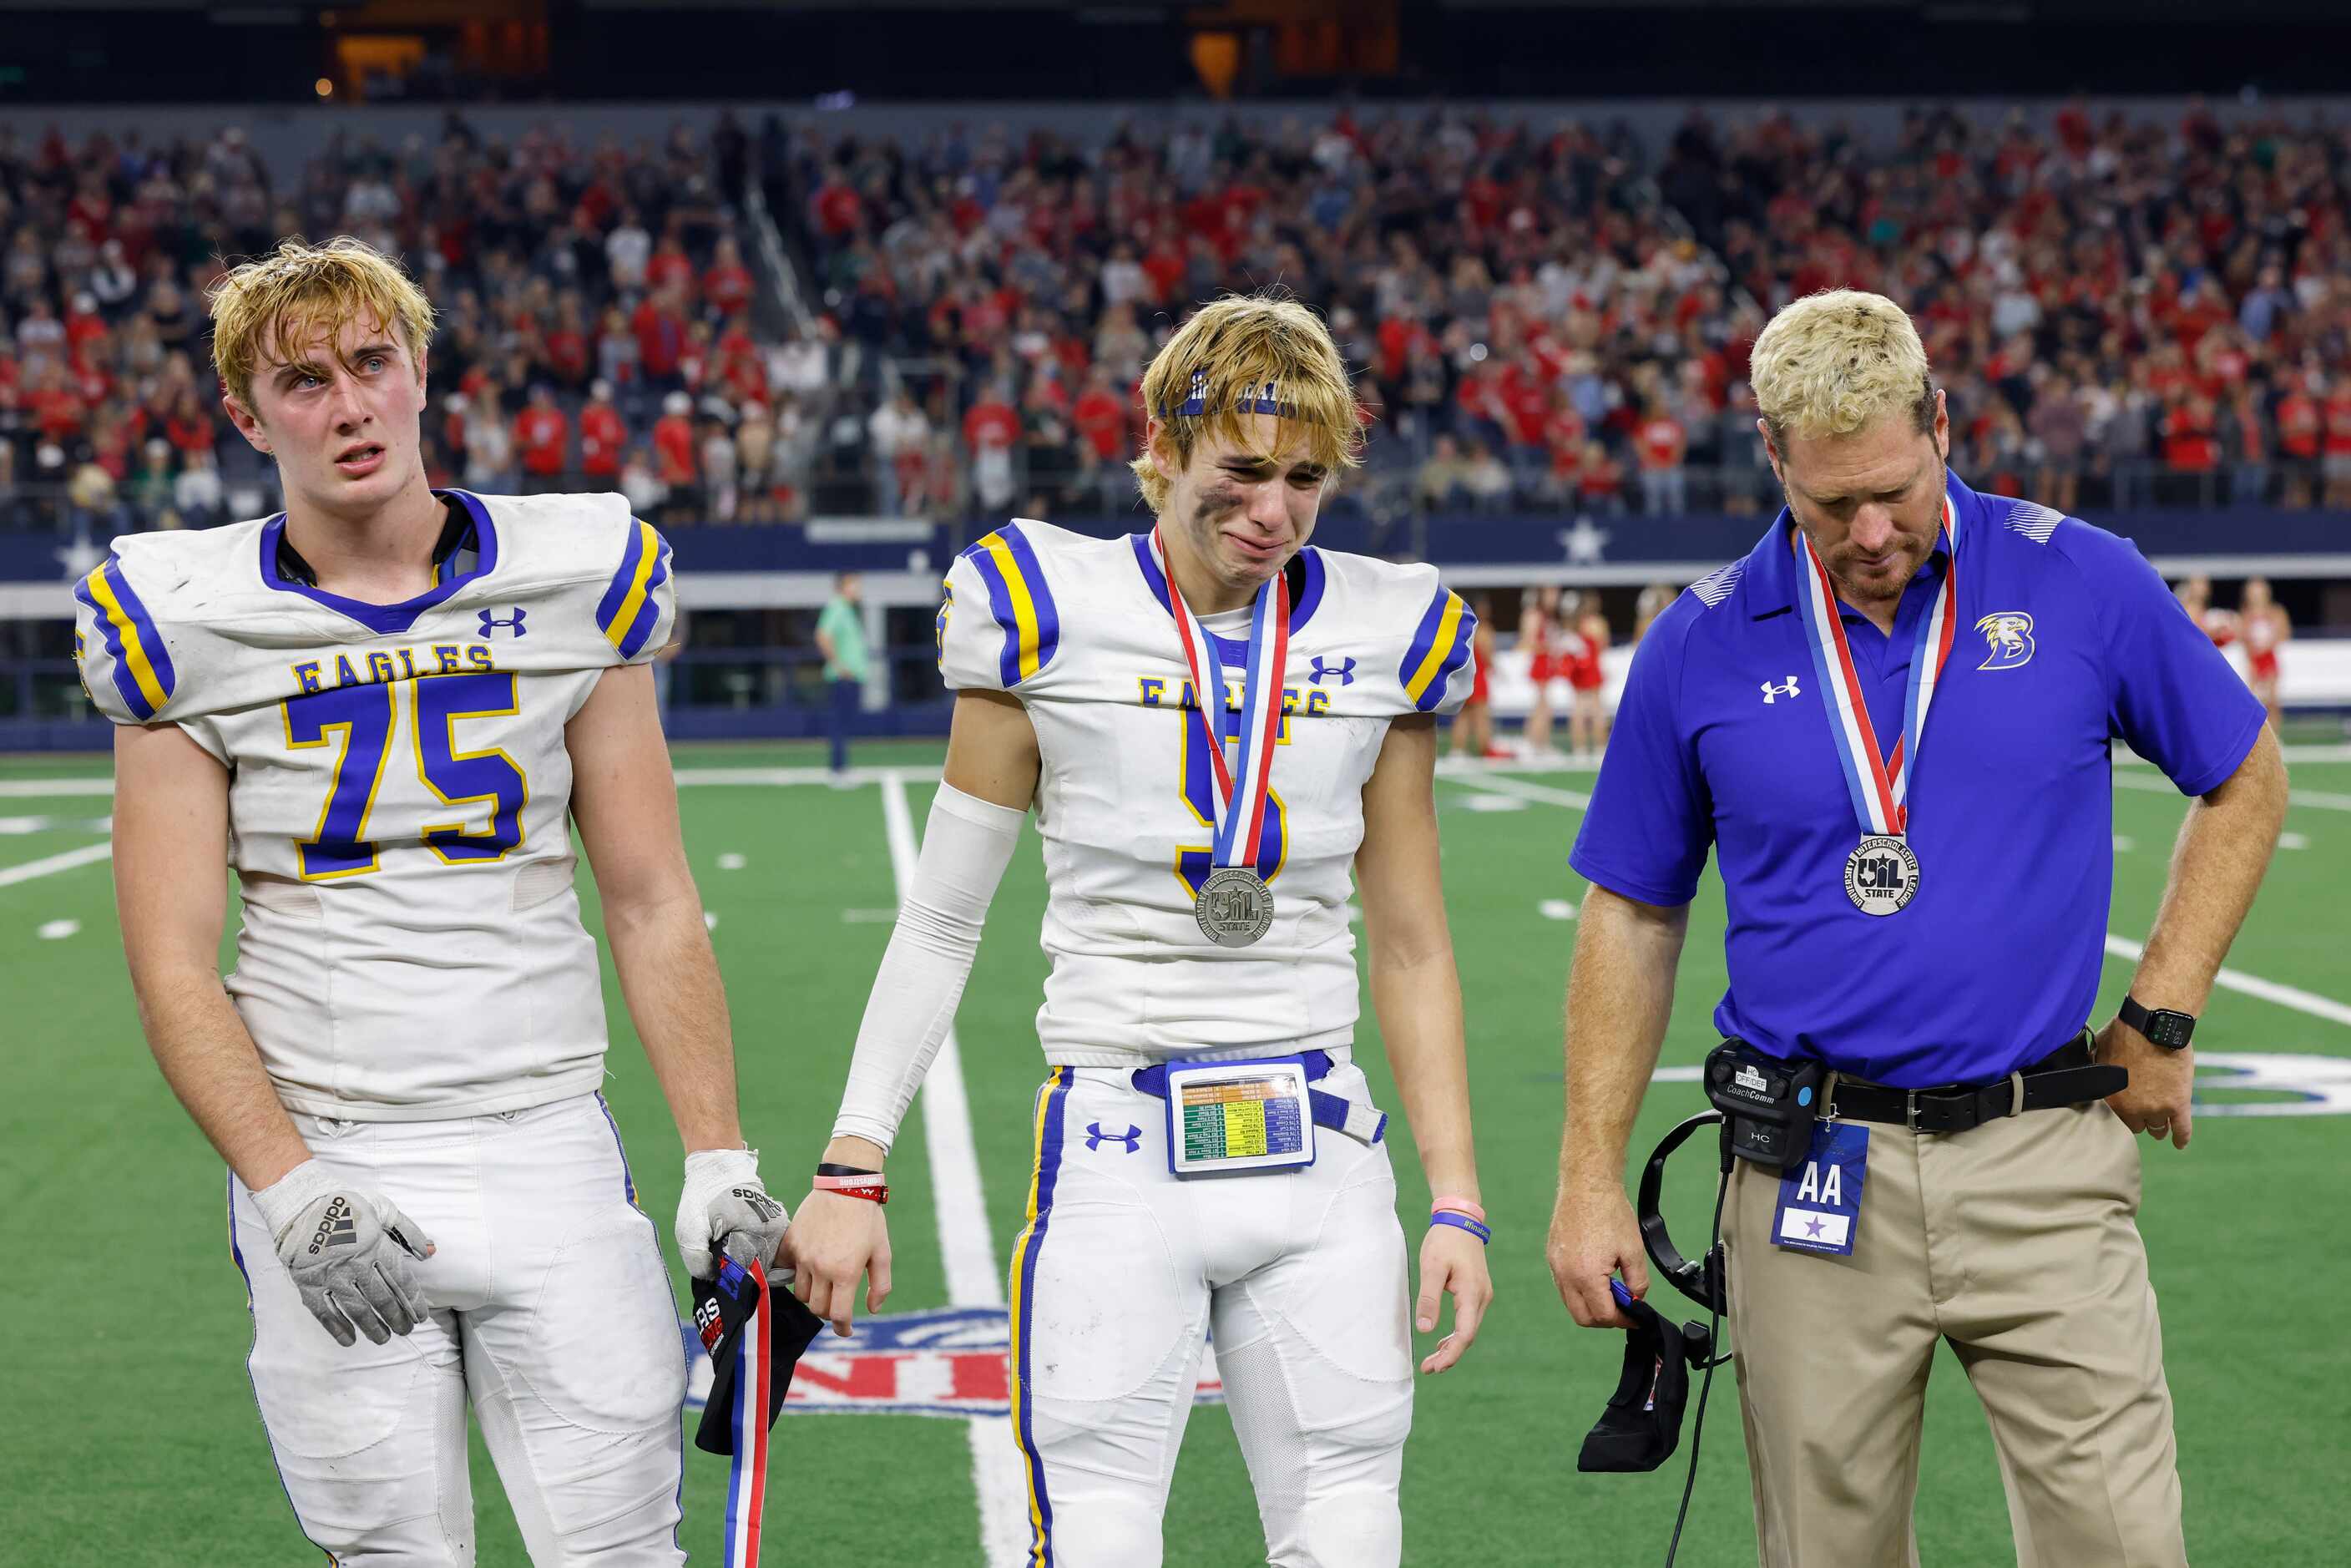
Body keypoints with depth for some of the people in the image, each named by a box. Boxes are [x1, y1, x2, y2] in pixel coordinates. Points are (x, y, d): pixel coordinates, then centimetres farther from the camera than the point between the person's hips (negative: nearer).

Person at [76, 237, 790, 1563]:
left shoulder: (573, 579, 3)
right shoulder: (191, 622, 0)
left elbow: (653, 906, 6)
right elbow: (174, 967, -1)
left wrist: (721, 1157, 0)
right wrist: (291, 1190, -13)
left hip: (547, 1151, 1)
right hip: (324, 1163, -1)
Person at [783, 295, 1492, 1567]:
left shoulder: (1382, 639, 5)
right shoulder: (1051, 617, -2)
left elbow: (1410, 949, 11)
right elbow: (939, 924, 4)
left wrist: (1457, 1203, 7)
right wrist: (851, 1171, -1)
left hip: (1319, 1152, 3)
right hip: (1116, 1153, -2)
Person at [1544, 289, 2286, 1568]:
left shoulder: (2085, 584, -1)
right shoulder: (1701, 648, 1)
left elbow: (2245, 781, 12)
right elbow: (1632, 915, 9)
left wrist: (2161, 1020, 5)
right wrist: (1590, 1178, 5)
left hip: (2045, 1170, -1)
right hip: (1812, 1172, 1)